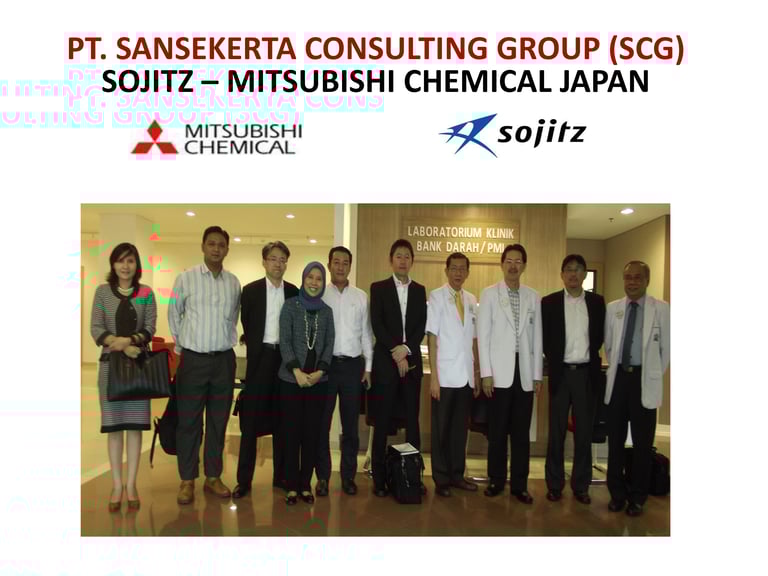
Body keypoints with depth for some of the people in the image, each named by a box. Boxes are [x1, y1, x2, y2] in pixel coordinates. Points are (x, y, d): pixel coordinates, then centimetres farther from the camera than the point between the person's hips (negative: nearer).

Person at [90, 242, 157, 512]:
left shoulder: (146, 293, 5)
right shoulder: (102, 291, 5)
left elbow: (150, 328, -1)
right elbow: (95, 328, -2)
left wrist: (130, 340, -19)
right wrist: (119, 344, -18)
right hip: (110, 362, 0)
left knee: (135, 424, 2)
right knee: (113, 424, 3)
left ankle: (131, 484, 11)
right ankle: (117, 484, 12)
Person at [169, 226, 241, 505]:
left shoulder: (233, 282, 4)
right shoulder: (185, 278, -2)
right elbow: (174, 315, 7)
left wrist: (229, 343, 11)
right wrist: (180, 347, 8)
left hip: (224, 359, 2)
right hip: (193, 359, -2)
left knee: (218, 420, 10)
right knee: (189, 421, 4)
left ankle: (213, 476, 23)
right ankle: (187, 480, 18)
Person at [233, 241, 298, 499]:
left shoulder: (294, 292, 6)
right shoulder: (251, 290, 1)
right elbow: (246, 324, 3)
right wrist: (255, 347, 4)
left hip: (285, 357, 2)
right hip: (260, 357, -2)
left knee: (282, 418, 10)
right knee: (251, 419, 0)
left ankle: (280, 475, 20)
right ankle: (244, 479, 8)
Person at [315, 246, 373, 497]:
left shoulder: (361, 297, 7)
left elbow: (366, 333, 8)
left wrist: (369, 367, 5)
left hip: (353, 365, 2)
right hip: (325, 363, -1)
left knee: (350, 423, 9)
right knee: (322, 422, 6)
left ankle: (348, 475, 23)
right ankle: (322, 476, 20)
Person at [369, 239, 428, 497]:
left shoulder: (420, 290, 12)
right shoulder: (378, 288, 4)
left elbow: (422, 326, 4)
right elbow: (377, 325, -6)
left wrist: (406, 349, -11)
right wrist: (395, 353, -12)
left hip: (412, 361, 3)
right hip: (385, 360, -2)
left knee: (412, 420, 7)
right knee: (382, 421, 2)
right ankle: (379, 478, 9)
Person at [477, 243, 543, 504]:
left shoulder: (533, 297, 8)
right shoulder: (489, 294, 1)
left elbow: (537, 337, 8)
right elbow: (483, 336, -2)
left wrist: (537, 374, 4)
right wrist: (486, 373, -8)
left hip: (525, 372, 2)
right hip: (499, 372, -2)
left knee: (521, 432, 7)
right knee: (497, 431, 6)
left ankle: (519, 484, 17)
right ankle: (496, 480, 19)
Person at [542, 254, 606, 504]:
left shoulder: (597, 302, 4)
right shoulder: (549, 302, -1)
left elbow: (601, 335, 10)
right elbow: (543, 338, 3)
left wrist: (590, 359, 6)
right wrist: (554, 361, 2)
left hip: (586, 373, 2)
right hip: (560, 372, -1)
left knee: (584, 431, 9)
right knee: (556, 431, 7)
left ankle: (581, 486, 21)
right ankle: (554, 484, 18)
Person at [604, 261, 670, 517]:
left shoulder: (661, 309, -4)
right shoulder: (612, 308, 4)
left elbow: (666, 348, 1)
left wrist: (654, 376, 3)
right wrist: (616, 369, 11)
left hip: (644, 380, -2)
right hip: (618, 378, 3)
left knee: (642, 442, 7)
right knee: (615, 439, 9)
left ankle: (638, 497, 22)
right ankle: (617, 493, 24)